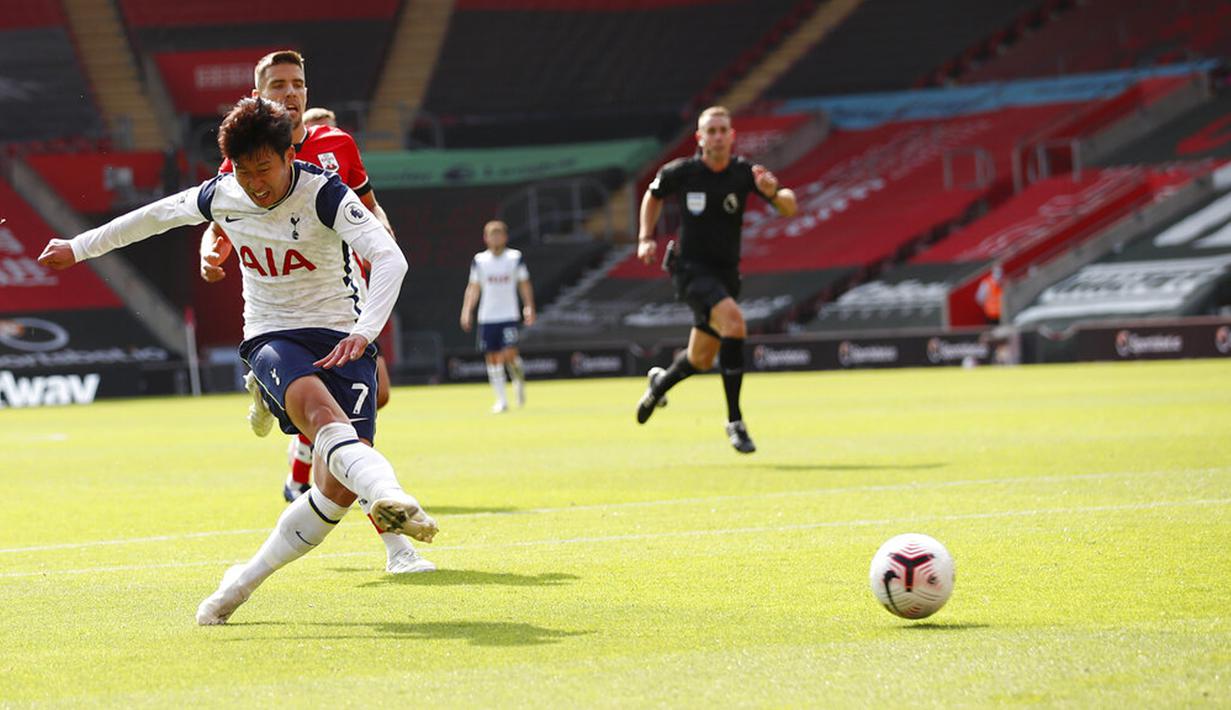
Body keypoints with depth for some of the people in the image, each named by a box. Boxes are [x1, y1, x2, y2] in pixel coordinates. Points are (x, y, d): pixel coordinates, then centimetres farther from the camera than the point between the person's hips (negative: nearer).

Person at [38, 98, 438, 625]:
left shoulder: (325, 195, -15)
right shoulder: (219, 197, -1)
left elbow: (389, 259, -27)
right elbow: (156, 215, 20)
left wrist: (363, 332, -43)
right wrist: (81, 247, 31)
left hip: (341, 337, -1)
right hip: (271, 338, 1)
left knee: (340, 486, -16)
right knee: (319, 408, -36)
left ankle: (246, 580, 0)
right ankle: (390, 497, -63)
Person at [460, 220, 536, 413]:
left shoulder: (515, 258, 2)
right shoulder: (479, 260, 5)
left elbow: (524, 285, 7)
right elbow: (473, 287, 9)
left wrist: (529, 308, -2)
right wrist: (467, 311, 0)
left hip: (509, 316, -2)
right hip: (486, 316, 2)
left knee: (509, 354, -14)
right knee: (492, 358, -1)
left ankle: (519, 379, 18)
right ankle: (501, 400, 5)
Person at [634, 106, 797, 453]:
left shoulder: (744, 173, -6)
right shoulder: (681, 172, -8)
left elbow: (790, 208, -11)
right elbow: (654, 194, 14)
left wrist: (774, 192, -32)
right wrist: (646, 238, 7)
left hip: (726, 273, 4)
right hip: (692, 268, -4)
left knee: (701, 360, 14)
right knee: (734, 323, -30)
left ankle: (659, 383, 50)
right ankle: (734, 421, -22)